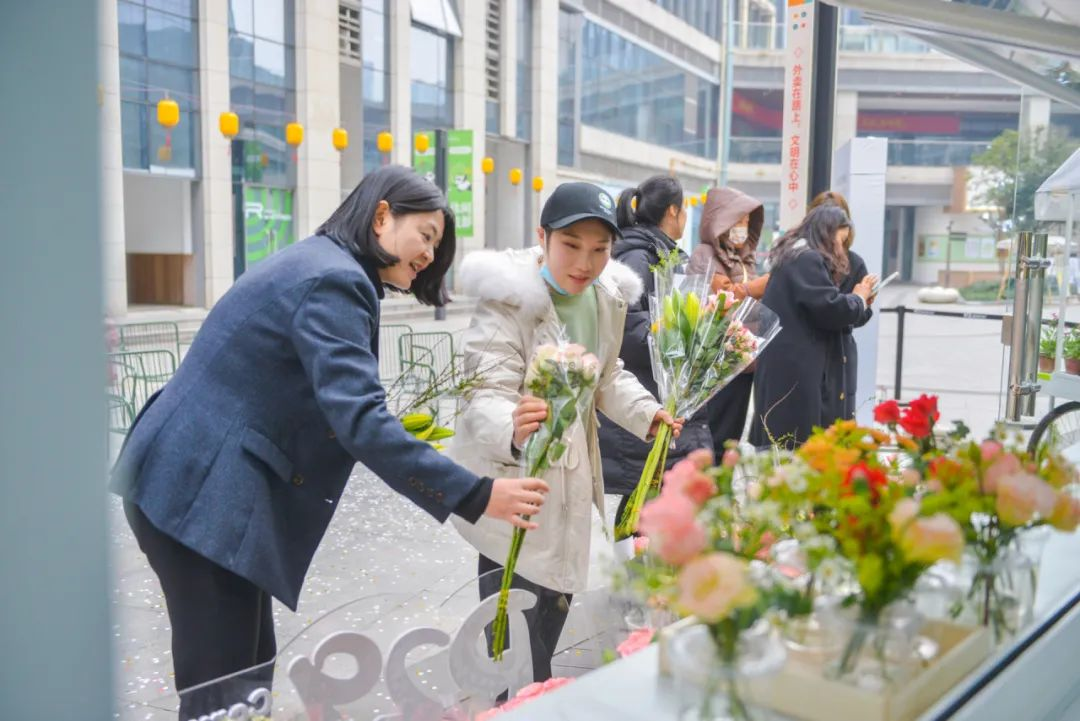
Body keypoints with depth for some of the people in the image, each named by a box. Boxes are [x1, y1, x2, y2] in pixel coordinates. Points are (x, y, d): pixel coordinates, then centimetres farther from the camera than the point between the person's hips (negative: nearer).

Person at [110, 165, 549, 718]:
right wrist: (474, 497, -24)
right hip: (201, 493, -10)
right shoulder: (333, 279, -16)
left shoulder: (315, 262, 15)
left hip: (193, 481, 10)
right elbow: (359, 420, -25)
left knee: (249, 673, 16)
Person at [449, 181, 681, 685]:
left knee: (556, 598, 21)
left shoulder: (607, 296, -1)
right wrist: (511, 430, -52)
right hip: (512, 477, -7)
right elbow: (486, 394, -31)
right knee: (512, 620, -5)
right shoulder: (510, 299, -22)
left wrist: (647, 413, -1)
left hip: (571, 473, 7)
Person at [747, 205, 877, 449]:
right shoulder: (808, 259, -13)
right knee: (794, 444, -6)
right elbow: (831, 308, -19)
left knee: (777, 443, 10)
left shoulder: (794, 256, 19)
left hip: (784, 362, 10)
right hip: (792, 367, -10)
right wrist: (859, 298, 0)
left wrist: (855, 302, 12)